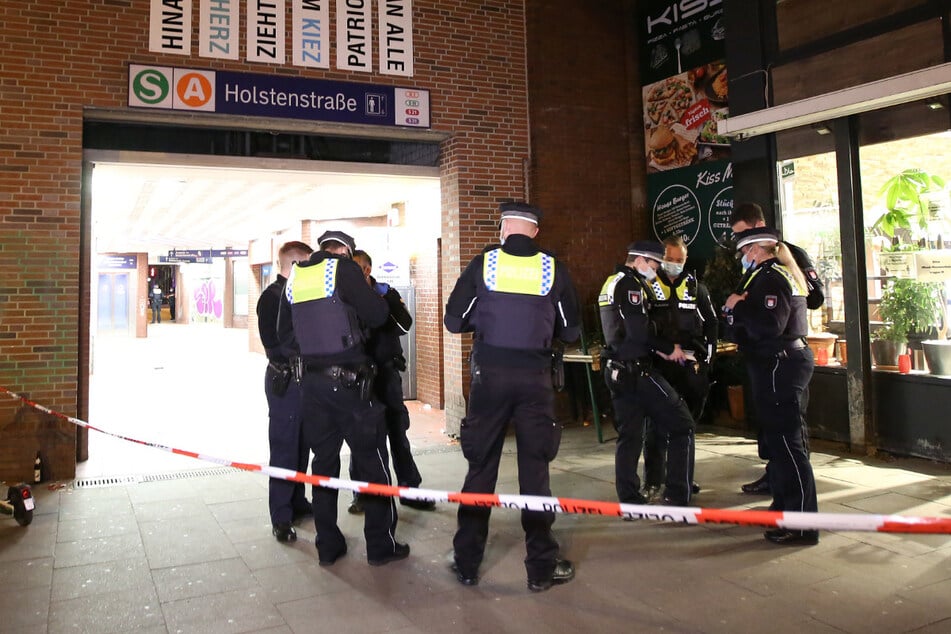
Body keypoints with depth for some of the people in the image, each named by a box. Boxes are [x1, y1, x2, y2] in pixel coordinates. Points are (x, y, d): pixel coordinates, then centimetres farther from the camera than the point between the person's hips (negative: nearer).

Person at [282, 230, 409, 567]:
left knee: (324, 460, 13)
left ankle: (328, 545, 20)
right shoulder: (344, 268, -8)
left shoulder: (294, 278, 11)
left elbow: (284, 330, 16)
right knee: (371, 460, 4)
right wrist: (375, 296, 7)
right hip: (347, 379, -6)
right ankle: (381, 545, 11)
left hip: (311, 380, 6)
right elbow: (377, 314, -11)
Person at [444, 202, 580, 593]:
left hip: (489, 374, 0)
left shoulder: (483, 264, -2)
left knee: (480, 468, 10)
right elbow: (571, 332, 6)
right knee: (535, 470, 8)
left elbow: (454, 321, 1)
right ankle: (541, 568, 16)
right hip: (534, 377, 0)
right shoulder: (554, 270, 0)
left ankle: (467, 564, 20)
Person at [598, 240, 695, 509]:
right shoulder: (631, 283, -12)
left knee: (629, 436, 11)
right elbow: (639, 331, -21)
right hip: (637, 370, -9)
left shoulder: (611, 283, 18)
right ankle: (676, 497, 0)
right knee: (681, 425, 0)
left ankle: (629, 499, 13)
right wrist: (668, 348, -7)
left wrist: (657, 349, 11)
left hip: (617, 370, 9)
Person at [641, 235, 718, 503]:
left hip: (691, 368, 3)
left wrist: (706, 359, 6)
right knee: (656, 426, -5)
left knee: (687, 425, 12)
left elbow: (711, 325, 13)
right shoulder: (648, 287, 2)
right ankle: (652, 482, 3)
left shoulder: (697, 289, 11)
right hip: (659, 367, -3)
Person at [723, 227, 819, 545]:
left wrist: (738, 307, -18)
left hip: (779, 366, -11)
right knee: (778, 438, 19)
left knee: (786, 441, -7)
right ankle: (785, 506, 32)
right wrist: (736, 311, -5)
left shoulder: (771, 277, -15)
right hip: (778, 365, 11)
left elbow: (770, 325, -29)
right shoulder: (776, 274, 17)